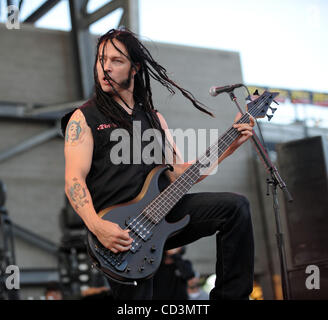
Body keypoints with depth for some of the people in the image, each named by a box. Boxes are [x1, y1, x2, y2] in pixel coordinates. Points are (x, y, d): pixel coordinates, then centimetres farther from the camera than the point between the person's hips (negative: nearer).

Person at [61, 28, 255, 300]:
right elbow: (74, 180, -7)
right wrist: (97, 226, -24)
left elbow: (179, 174, 17)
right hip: (120, 229, -4)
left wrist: (228, 147, 10)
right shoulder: (84, 118, 5)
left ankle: (230, 296, -7)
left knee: (236, 206, -13)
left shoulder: (154, 117, 21)